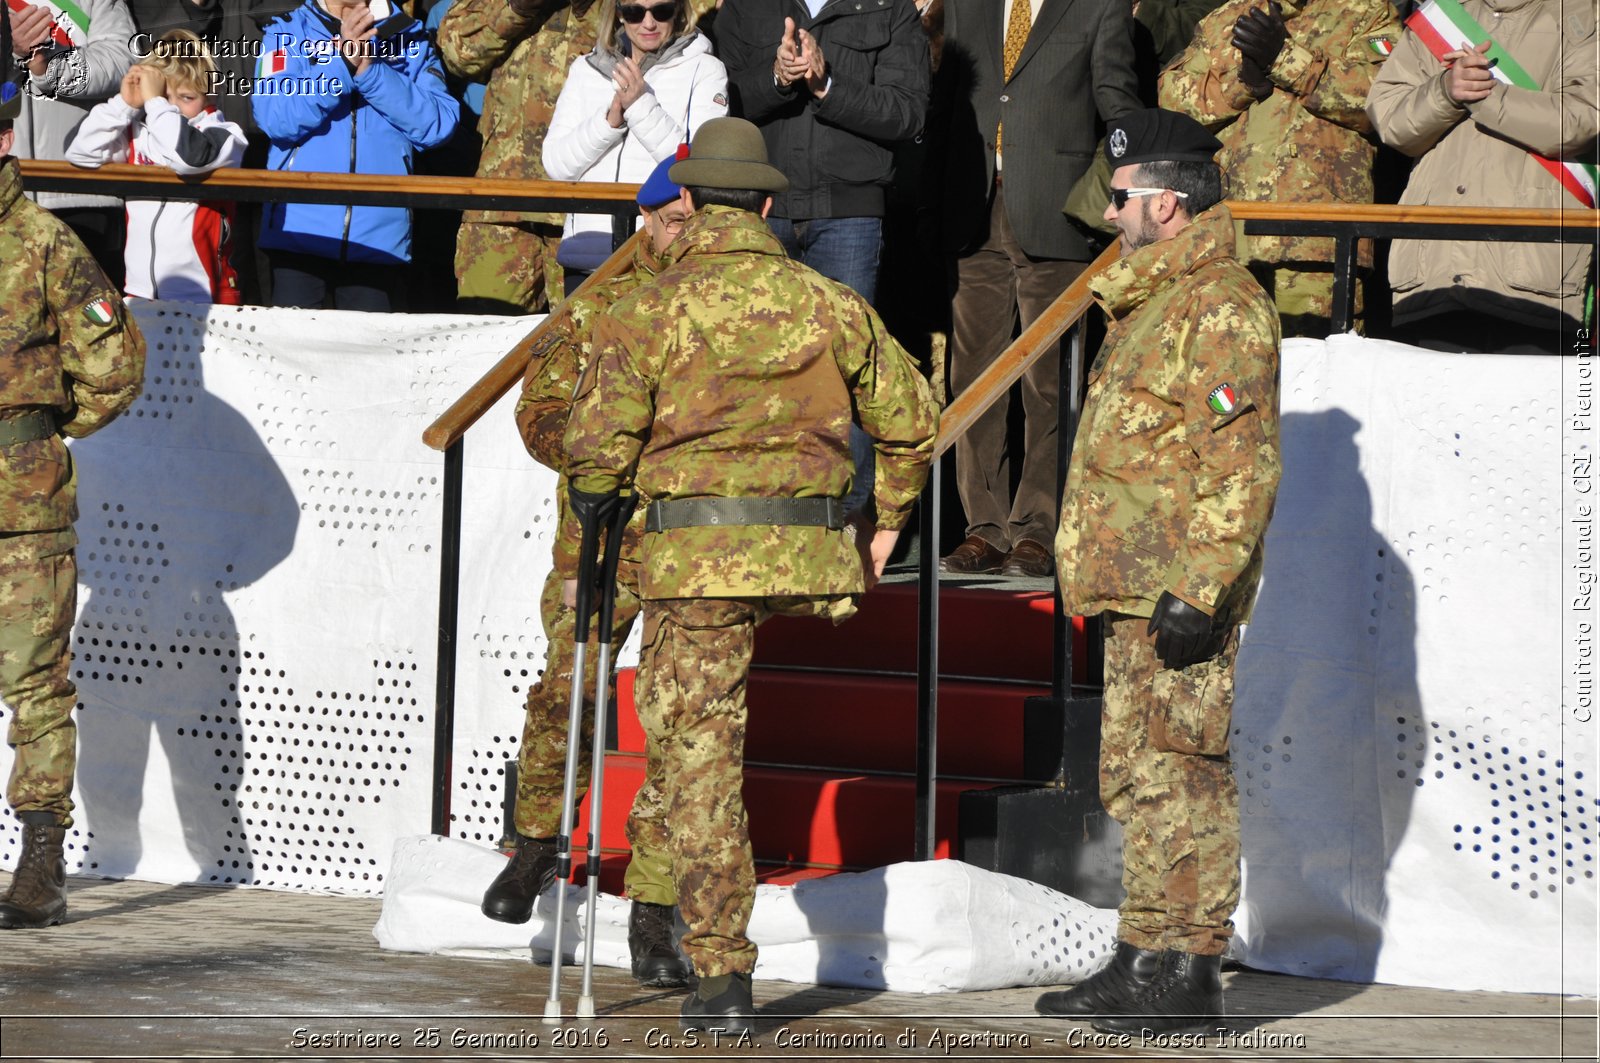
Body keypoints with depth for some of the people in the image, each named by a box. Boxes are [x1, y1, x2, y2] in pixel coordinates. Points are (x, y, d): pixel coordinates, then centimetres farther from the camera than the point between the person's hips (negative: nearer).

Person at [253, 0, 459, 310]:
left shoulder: (410, 38, 11)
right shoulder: (287, 33, 7)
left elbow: (438, 124, -2)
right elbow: (273, 117, -9)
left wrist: (371, 72, -13)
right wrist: (342, 64, -19)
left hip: (380, 235, 1)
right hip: (298, 232, -1)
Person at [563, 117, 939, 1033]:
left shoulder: (653, 310, -5)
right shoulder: (832, 305, 5)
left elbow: (597, 444, -8)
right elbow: (911, 418, 12)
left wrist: (592, 522, 13)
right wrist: (887, 522, 27)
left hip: (694, 554, -4)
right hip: (812, 556, 4)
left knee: (700, 753, 1)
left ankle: (722, 975, -2)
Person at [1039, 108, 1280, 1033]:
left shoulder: (1223, 308, -14)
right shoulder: (1154, 302, 21)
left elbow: (1241, 469, -20)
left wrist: (1196, 589, -24)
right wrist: (1103, 575, 26)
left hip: (1178, 591, -11)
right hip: (1136, 589, 11)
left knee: (1178, 768, -9)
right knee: (1137, 774, 13)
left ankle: (1191, 970, -7)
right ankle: (1147, 958, 19)